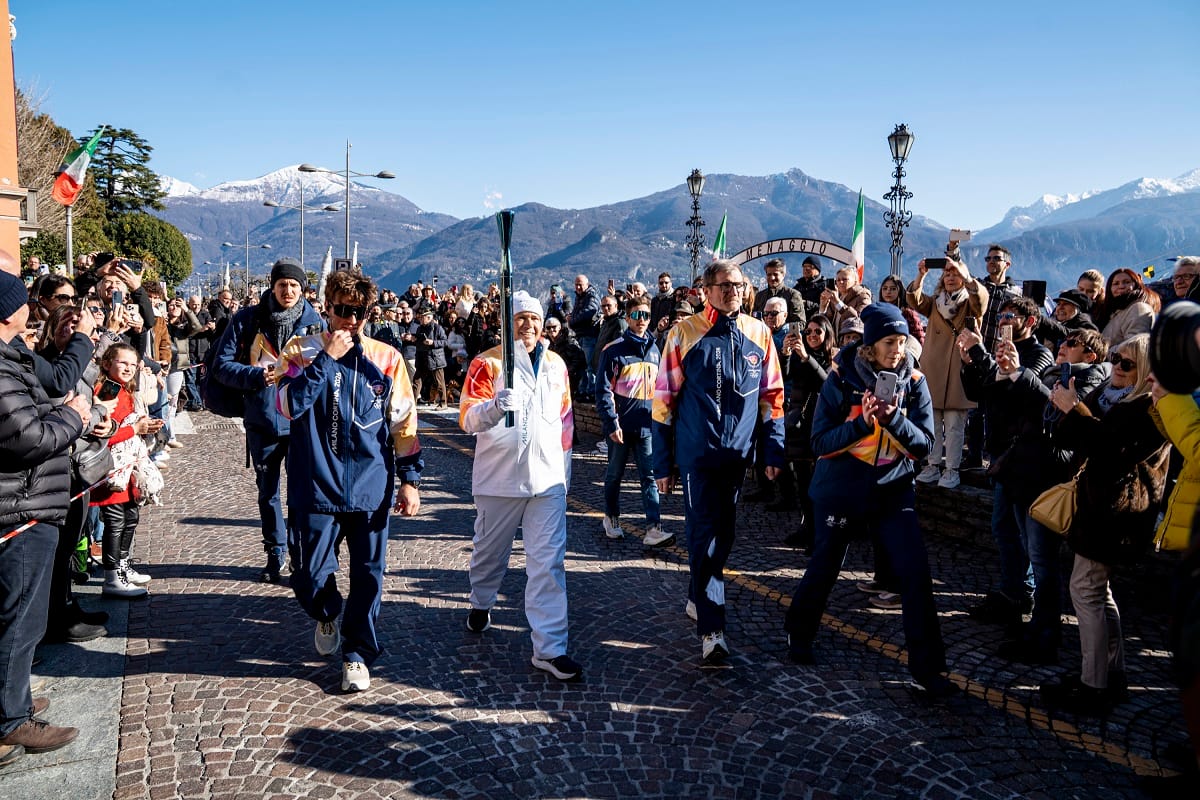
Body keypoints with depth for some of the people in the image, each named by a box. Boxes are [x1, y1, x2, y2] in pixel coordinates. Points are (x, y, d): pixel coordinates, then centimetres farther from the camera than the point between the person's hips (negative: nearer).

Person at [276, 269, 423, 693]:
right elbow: (289, 405, -15)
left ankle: (357, 654, 23)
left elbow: (404, 423, 6)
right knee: (309, 576, 5)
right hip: (316, 486, 0)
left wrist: (410, 479, 4)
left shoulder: (386, 358, 3)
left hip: (371, 487, 1)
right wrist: (327, 359, -16)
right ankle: (327, 614, 39)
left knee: (368, 574, 5)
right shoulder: (302, 351, 1)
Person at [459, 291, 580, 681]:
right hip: (500, 477, -2)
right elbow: (468, 419, -14)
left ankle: (550, 648, 0)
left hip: (548, 480, 3)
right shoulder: (487, 363, -5)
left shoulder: (555, 364, 9)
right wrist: (495, 406, -34)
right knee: (490, 551, 15)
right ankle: (481, 605, 45)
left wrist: (564, 463, 18)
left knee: (548, 562, -3)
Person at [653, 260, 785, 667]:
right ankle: (711, 630, -5)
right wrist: (663, 464, -3)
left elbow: (772, 396, 10)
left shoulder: (759, 333, 5)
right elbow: (664, 399, -2)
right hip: (696, 453, -4)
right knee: (704, 534, -7)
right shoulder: (685, 333, -4)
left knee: (723, 532, 15)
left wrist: (773, 450, 3)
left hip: (737, 452, 4)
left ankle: (697, 597, 37)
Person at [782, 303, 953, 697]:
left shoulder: (913, 381, -4)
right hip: (841, 490, -2)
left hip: (893, 491, 2)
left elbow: (924, 443, -7)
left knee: (916, 573, -8)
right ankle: (799, 633, 39)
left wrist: (893, 418, -24)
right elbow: (820, 442, -13)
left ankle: (927, 667, 4)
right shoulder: (842, 378, -10)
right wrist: (862, 422, -27)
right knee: (825, 567, 13)